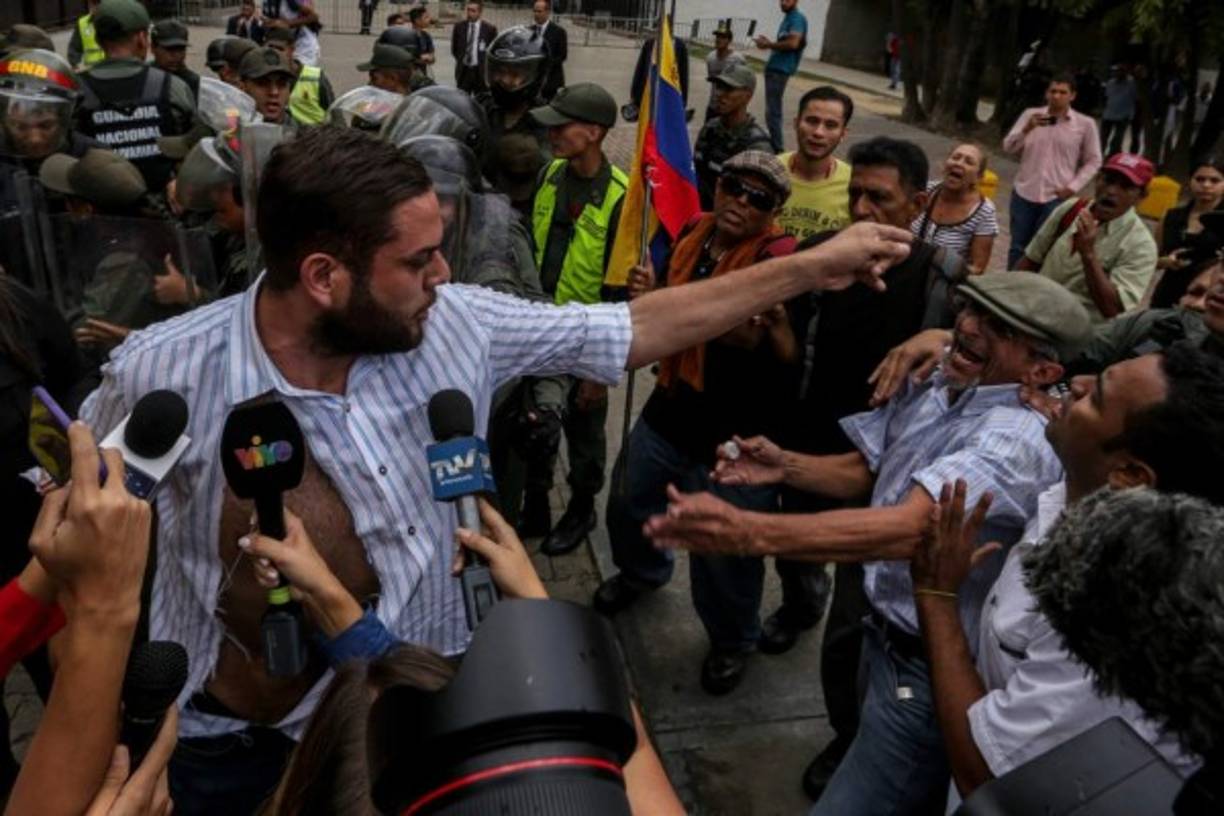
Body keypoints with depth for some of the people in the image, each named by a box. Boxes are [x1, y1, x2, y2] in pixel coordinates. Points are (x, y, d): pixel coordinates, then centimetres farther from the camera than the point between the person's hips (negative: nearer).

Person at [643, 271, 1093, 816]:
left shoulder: (1017, 438, -28)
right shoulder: (933, 388, -2)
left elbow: (909, 527, -43)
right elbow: (865, 472, 10)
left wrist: (748, 531, -54)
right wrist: (784, 466, -11)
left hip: (933, 673, -8)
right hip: (883, 635, 8)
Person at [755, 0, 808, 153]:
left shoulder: (797, 18, -10)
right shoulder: (788, 18, 19)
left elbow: (793, 43, -22)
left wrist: (768, 45, -12)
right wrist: (769, 43, 5)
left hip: (780, 69, -10)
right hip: (775, 67, 10)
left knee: (772, 111, -11)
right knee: (773, 109, 15)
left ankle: (777, 150, -9)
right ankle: (775, 147, 22)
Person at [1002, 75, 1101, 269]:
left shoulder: (1085, 124, -1)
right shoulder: (1030, 114, 2)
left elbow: (1093, 161, 5)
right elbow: (1009, 147, -2)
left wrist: (1073, 187, -6)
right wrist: (1026, 129, -19)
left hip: (1056, 197, -2)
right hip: (1024, 193, 2)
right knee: (1018, 246, 9)